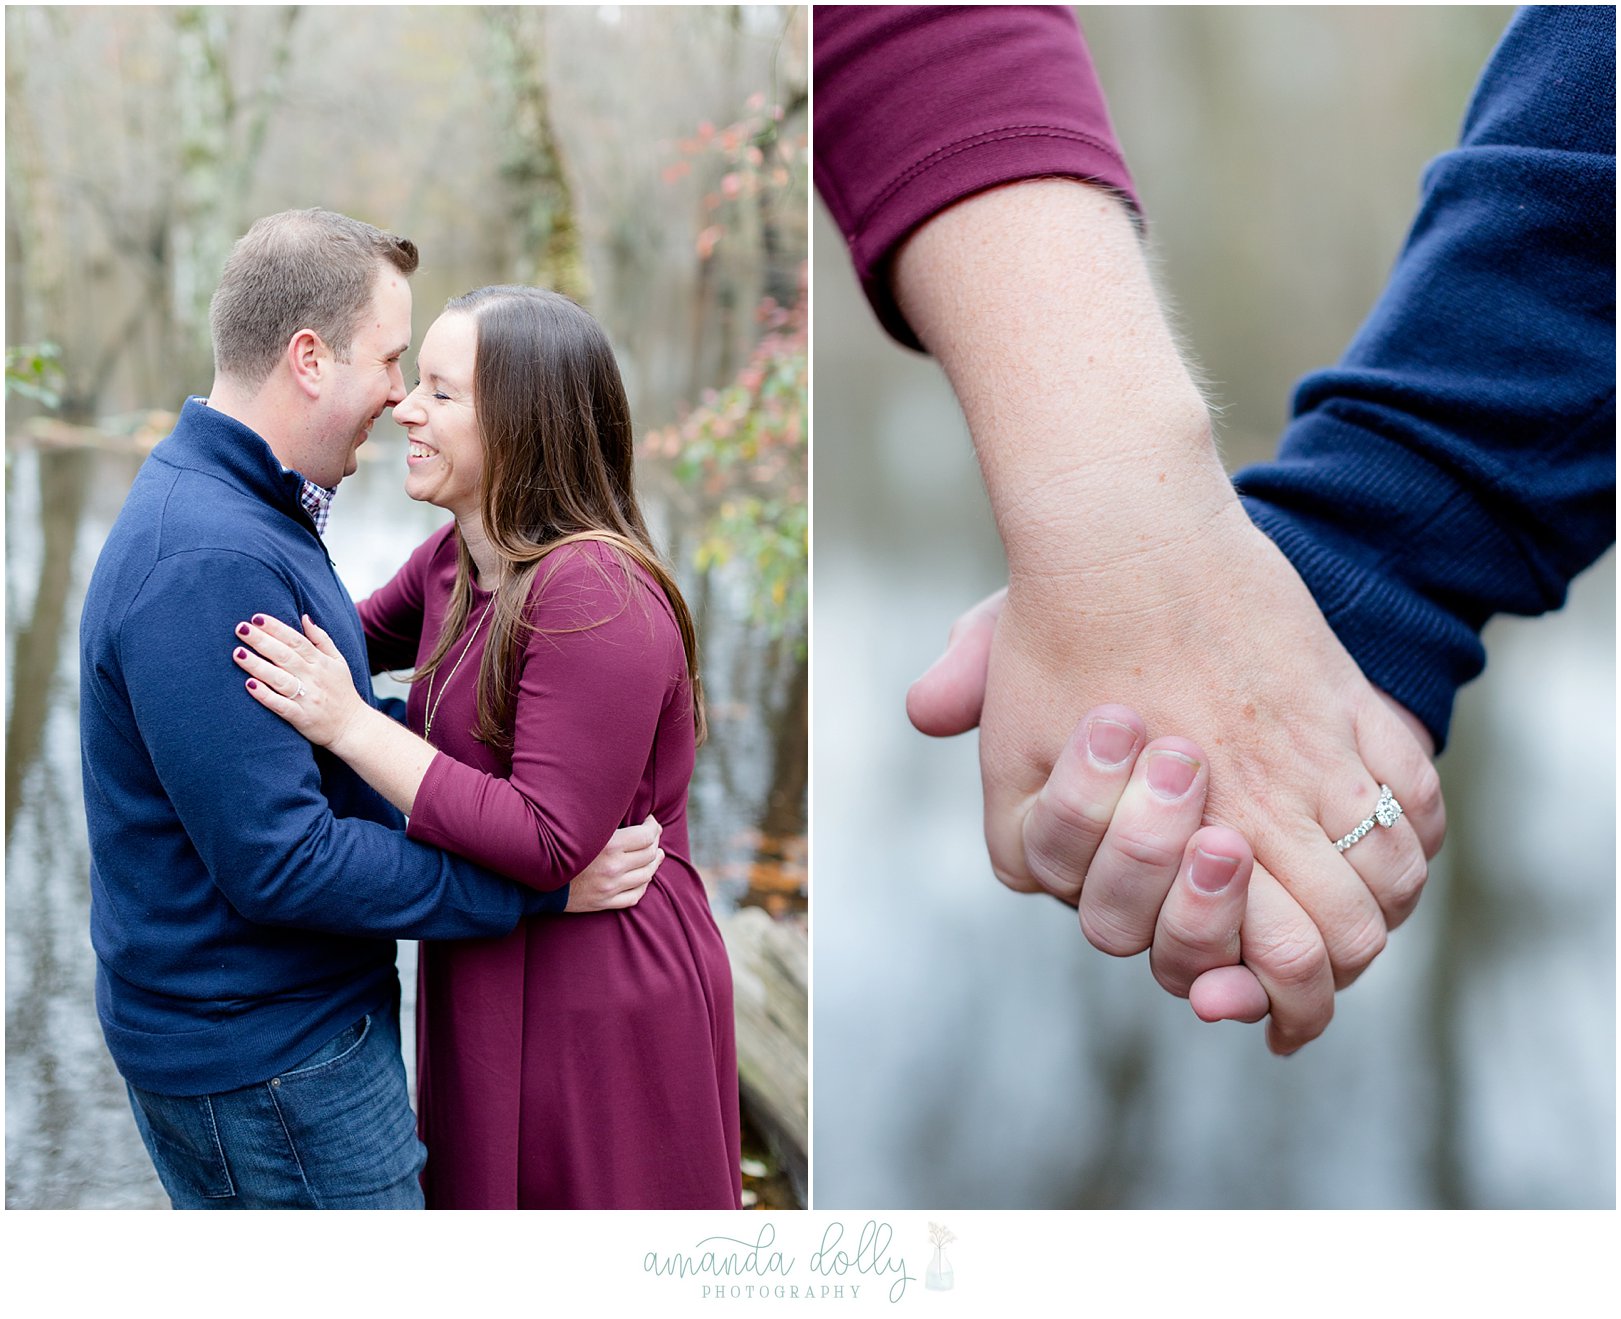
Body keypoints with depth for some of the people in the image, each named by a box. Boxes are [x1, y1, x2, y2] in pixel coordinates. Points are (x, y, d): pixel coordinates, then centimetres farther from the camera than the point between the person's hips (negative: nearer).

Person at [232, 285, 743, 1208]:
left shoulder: (595, 596, -25)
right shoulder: (456, 558, 4)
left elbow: (550, 844, -28)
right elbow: (365, 637, 24)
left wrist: (350, 725, -26)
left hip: (599, 1013, -9)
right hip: (495, 991, 9)